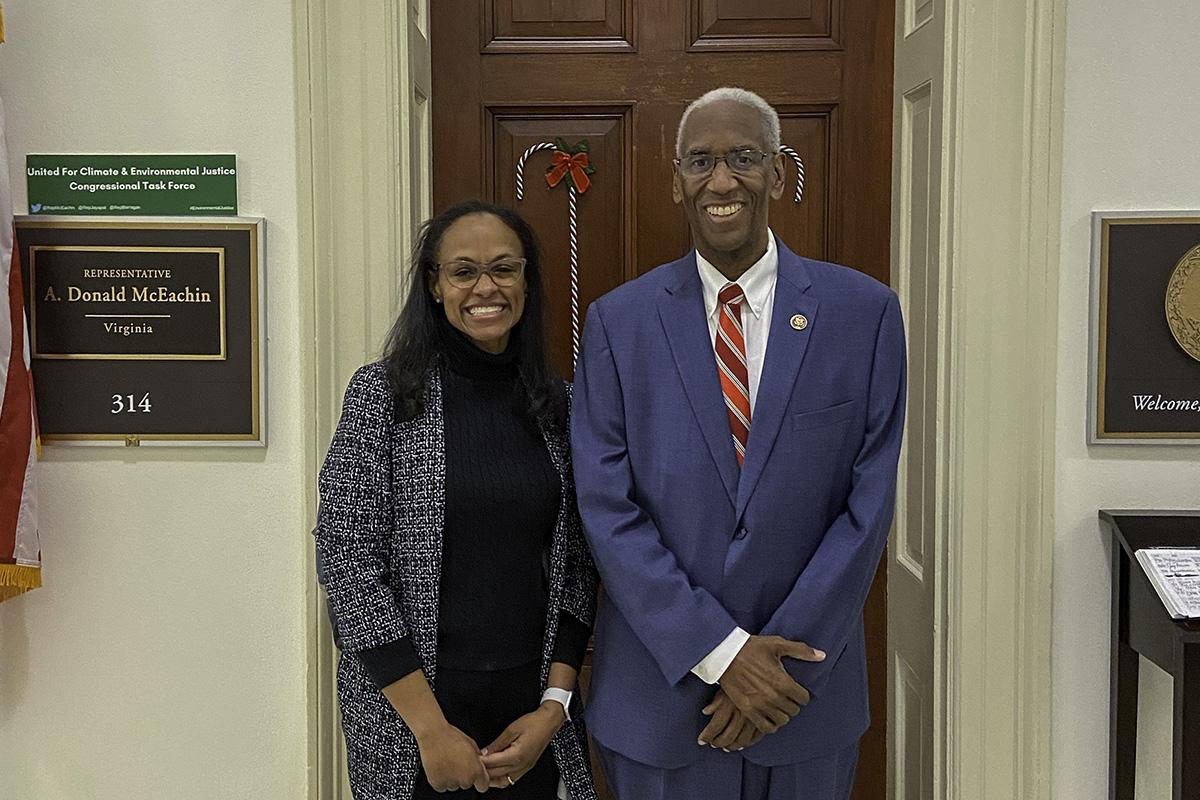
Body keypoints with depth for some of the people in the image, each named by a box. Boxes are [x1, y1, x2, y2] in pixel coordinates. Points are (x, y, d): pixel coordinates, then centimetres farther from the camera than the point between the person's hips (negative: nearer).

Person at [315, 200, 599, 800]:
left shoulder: (553, 402, 3)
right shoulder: (382, 392, -8)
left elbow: (575, 561, 5)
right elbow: (344, 558, -12)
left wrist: (555, 705, -5)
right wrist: (430, 725, -14)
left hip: (533, 711, 3)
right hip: (404, 709, -3)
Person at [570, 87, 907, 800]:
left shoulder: (865, 312, -2)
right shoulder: (618, 321, -3)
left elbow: (869, 504, -5)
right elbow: (607, 509, -7)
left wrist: (784, 662, -10)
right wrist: (719, 653, -13)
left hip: (808, 684, 1)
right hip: (661, 689, 0)